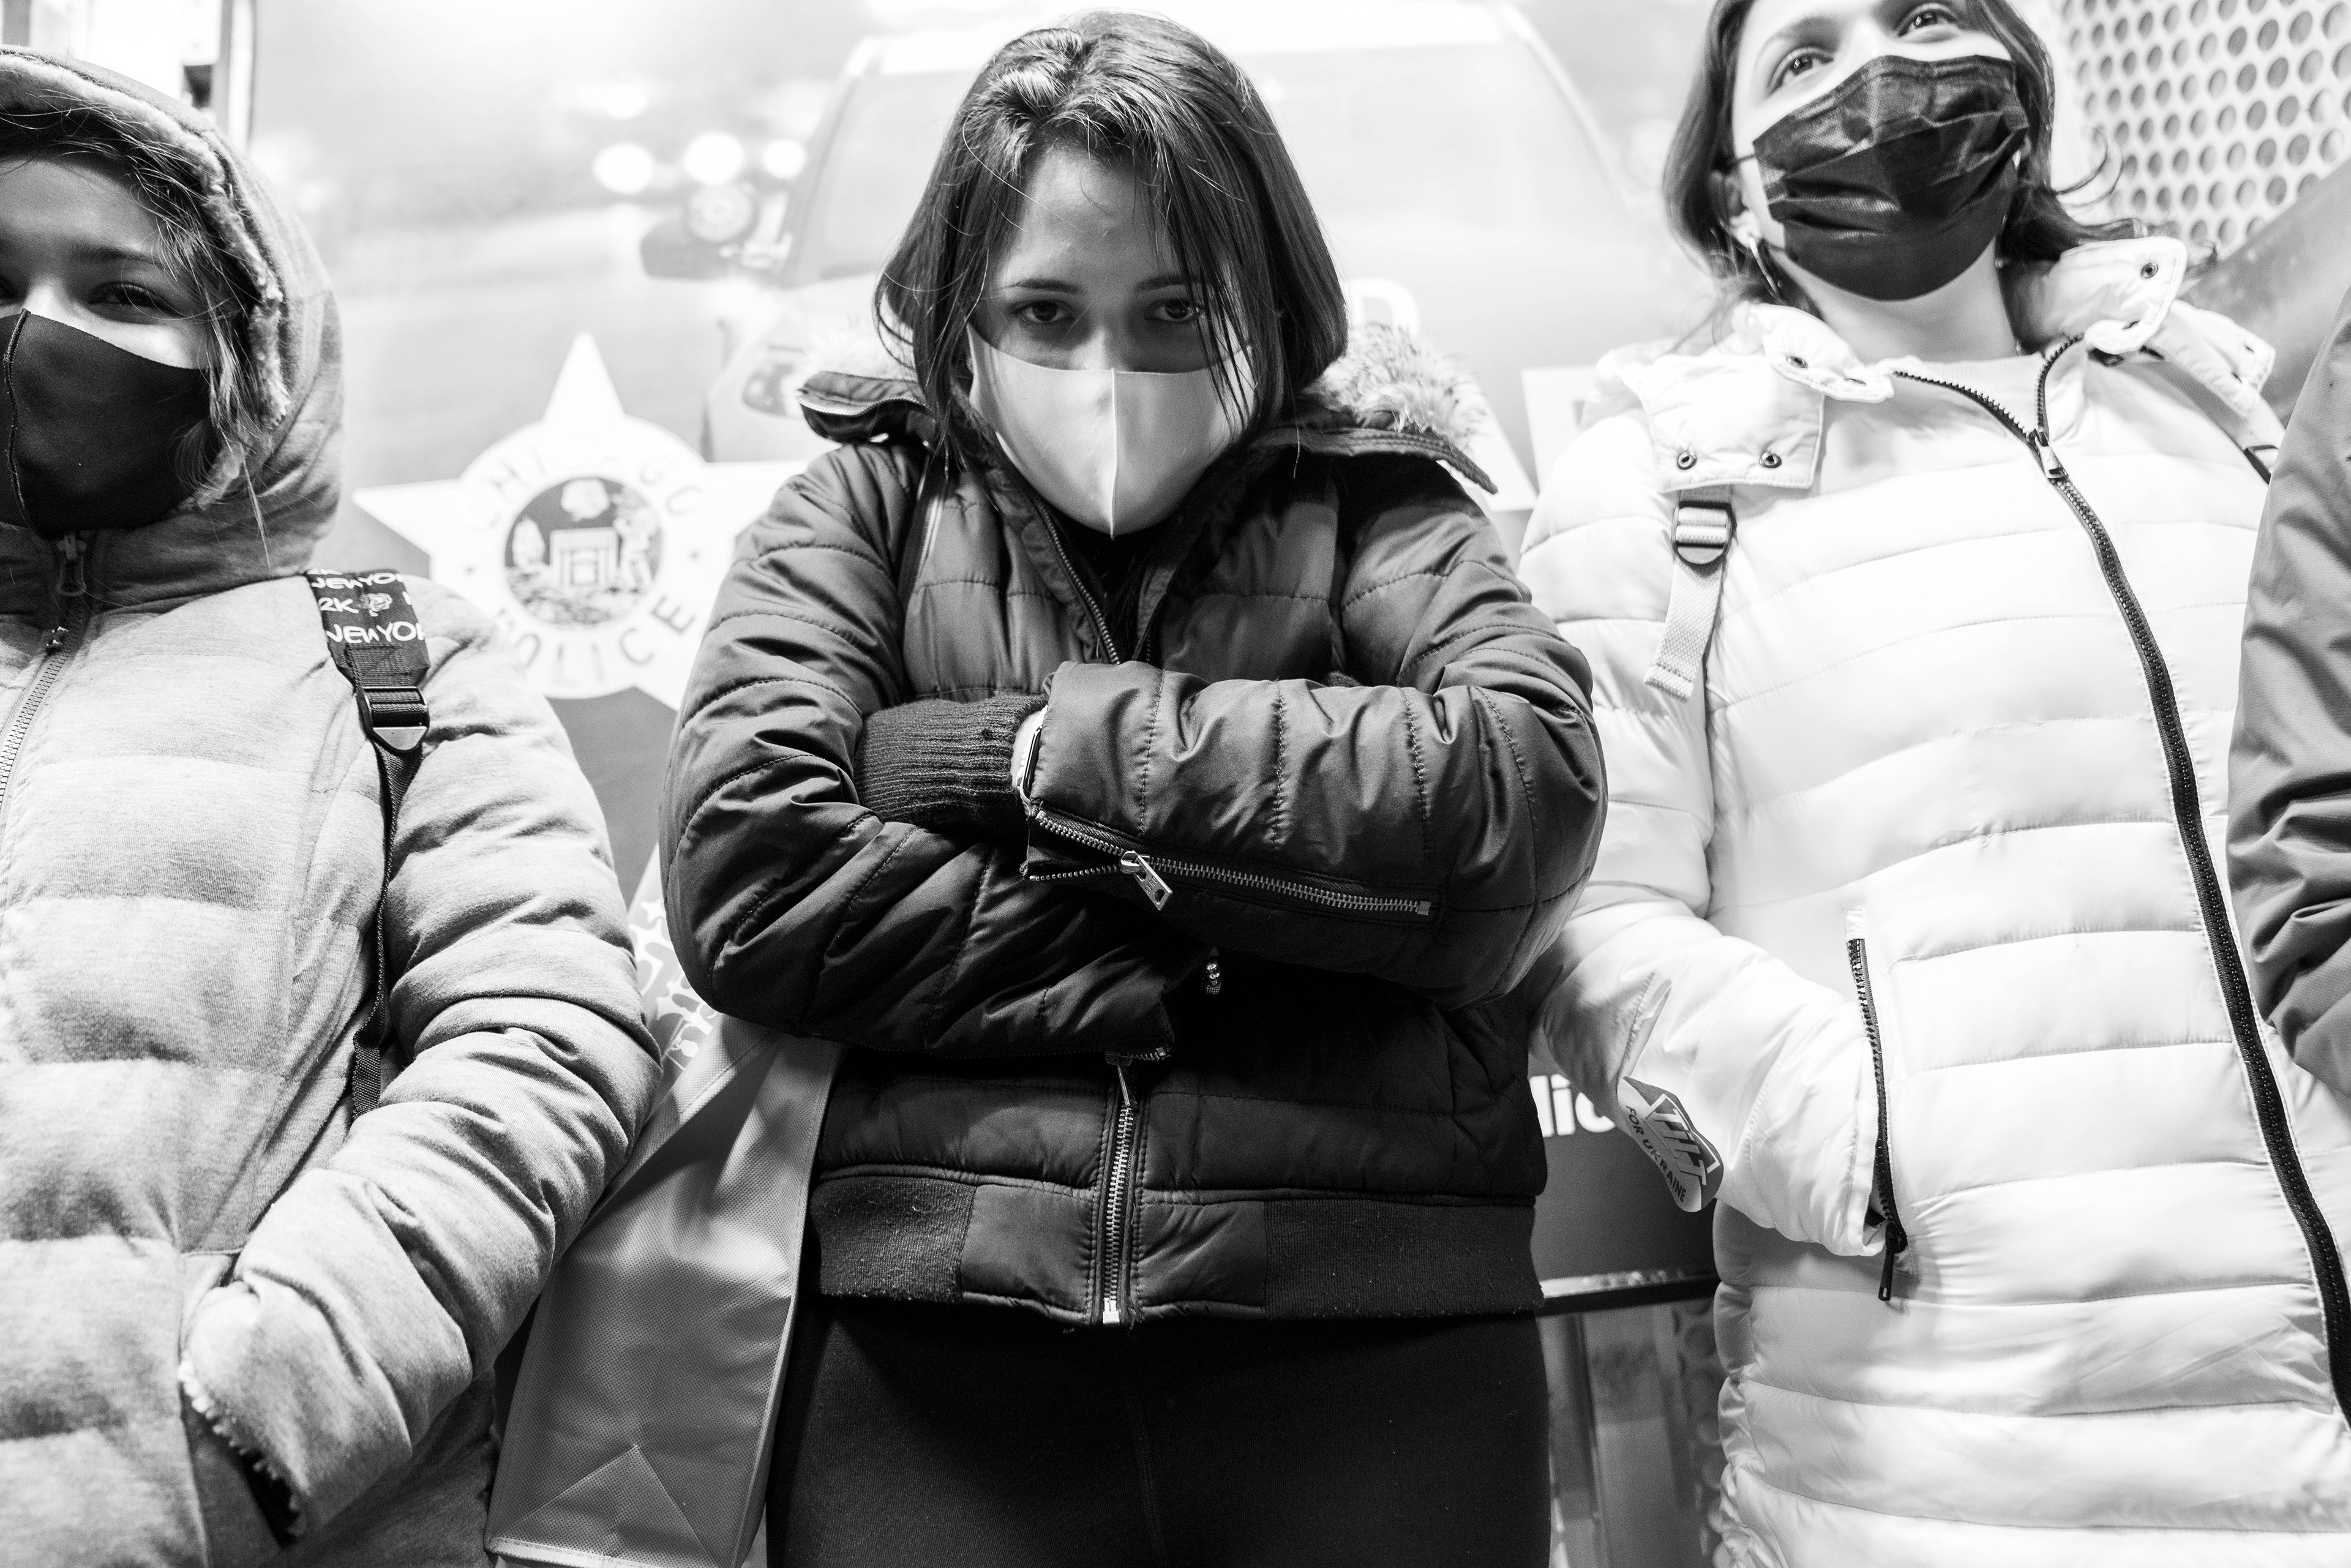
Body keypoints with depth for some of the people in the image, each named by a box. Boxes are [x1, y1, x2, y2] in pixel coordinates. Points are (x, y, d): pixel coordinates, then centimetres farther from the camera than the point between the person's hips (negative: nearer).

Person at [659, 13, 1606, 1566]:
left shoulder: (1378, 508, 7)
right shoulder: (865, 509, 8)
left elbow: (1534, 796, -12)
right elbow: (742, 874, -7)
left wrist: (1050, 746, -10)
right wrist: (1190, 961, -10)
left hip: (1378, 1347, 1)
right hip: (931, 1352, 0)